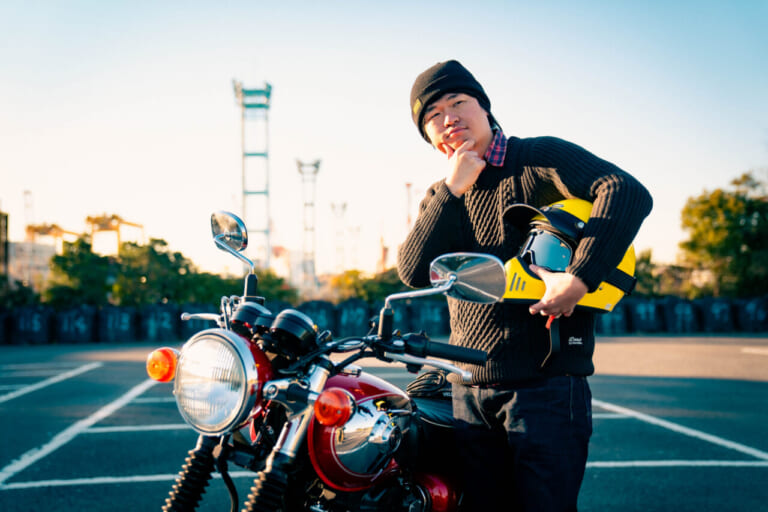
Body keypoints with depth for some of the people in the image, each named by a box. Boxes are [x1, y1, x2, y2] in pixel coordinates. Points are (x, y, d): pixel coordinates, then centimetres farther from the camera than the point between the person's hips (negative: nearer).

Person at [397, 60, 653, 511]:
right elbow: (415, 273, -1)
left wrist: (579, 279, -27)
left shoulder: (539, 157, -3)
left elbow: (629, 193, -19)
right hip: (469, 393, 6)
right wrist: (453, 192, -8)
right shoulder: (440, 197, 15)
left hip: (545, 385, -6)